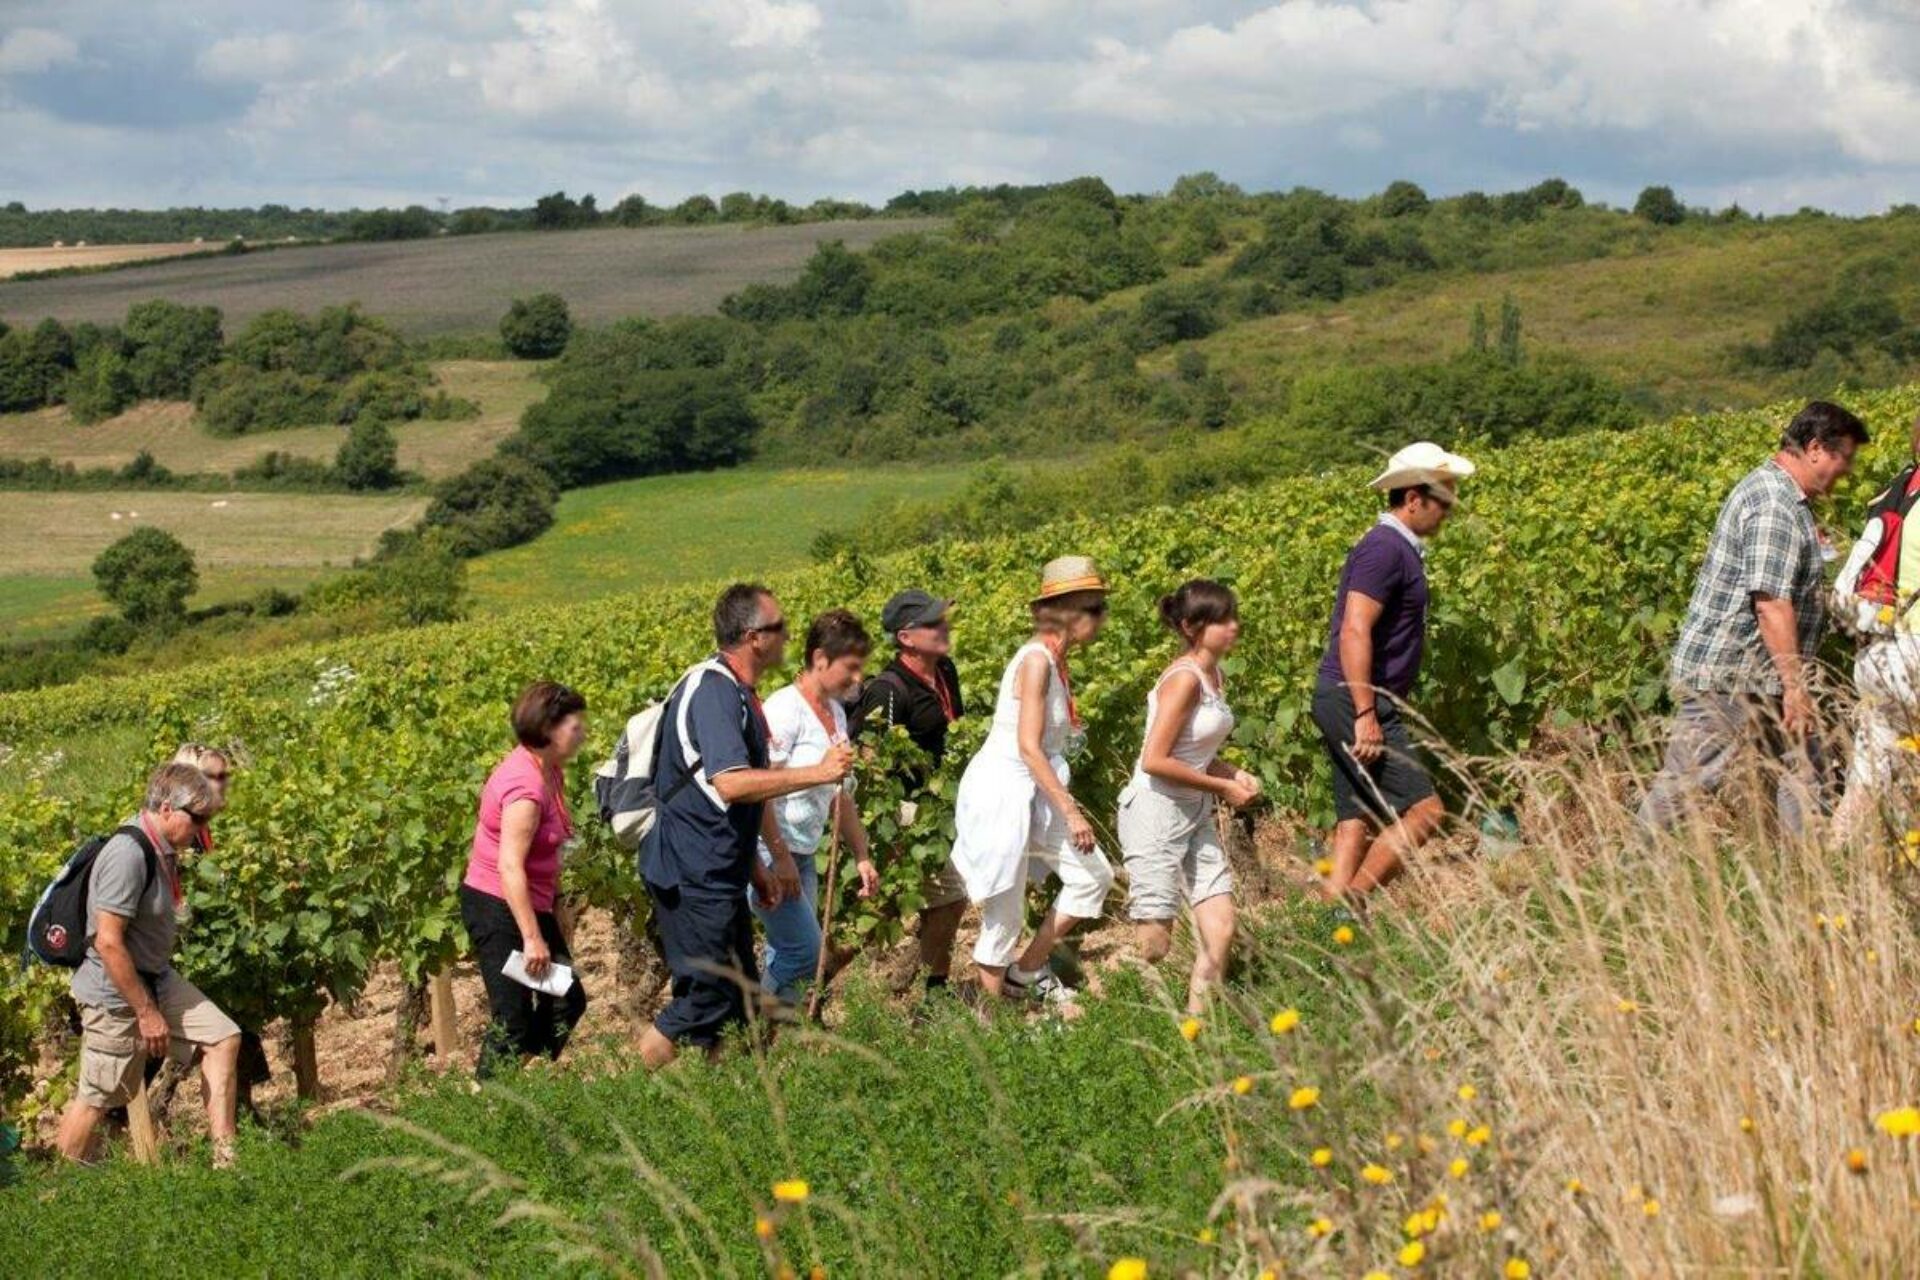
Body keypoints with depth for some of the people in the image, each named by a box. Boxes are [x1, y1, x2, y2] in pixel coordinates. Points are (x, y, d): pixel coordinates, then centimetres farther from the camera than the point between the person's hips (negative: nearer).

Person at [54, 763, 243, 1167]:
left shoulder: (161, 850, 3)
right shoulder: (128, 853, -26)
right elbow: (108, 942, -28)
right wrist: (146, 1012, -22)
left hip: (156, 980, 9)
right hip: (116, 995, -9)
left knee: (222, 1038, 5)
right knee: (97, 1097, 1)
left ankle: (225, 1159, 8)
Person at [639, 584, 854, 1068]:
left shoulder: (737, 692, 15)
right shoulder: (712, 690, -18)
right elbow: (731, 784, -31)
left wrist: (758, 867, 22)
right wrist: (818, 772, -25)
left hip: (719, 877, 10)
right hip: (692, 878, -10)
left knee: (740, 1000, 12)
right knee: (705, 999, -7)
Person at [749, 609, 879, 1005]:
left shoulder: (835, 712, 11)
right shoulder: (785, 711, -17)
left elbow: (839, 795, 20)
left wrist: (861, 856, 17)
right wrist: (772, 869, -23)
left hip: (803, 855, 9)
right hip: (769, 854, -9)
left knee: (786, 958, 9)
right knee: (805, 954, -10)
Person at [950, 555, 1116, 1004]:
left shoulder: (1056, 660, 8)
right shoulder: (1036, 659, -19)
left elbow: (1045, 743, 11)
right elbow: (1028, 747, -22)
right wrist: (1072, 813, -22)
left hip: (1034, 794, 9)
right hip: (1001, 792, -9)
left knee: (1094, 875, 9)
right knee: (1004, 913, -2)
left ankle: (1028, 972, 19)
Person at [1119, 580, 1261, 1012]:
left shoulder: (1215, 676, 10)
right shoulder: (1184, 679, -17)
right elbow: (1155, 761, -21)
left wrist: (1234, 774, 3)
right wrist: (1223, 788, -13)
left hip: (1195, 815, 9)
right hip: (1155, 812, -9)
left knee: (1220, 931, 2)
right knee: (1154, 946, -6)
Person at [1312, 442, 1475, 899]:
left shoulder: (1400, 549, 18)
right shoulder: (1384, 549, -14)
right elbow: (1354, 633, -22)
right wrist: (1366, 715, -25)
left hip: (1363, 705, 10)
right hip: (1355, 703, -10)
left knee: (1356, 820, 6)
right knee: (1423, 810, -11)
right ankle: (1349, 904, -9)